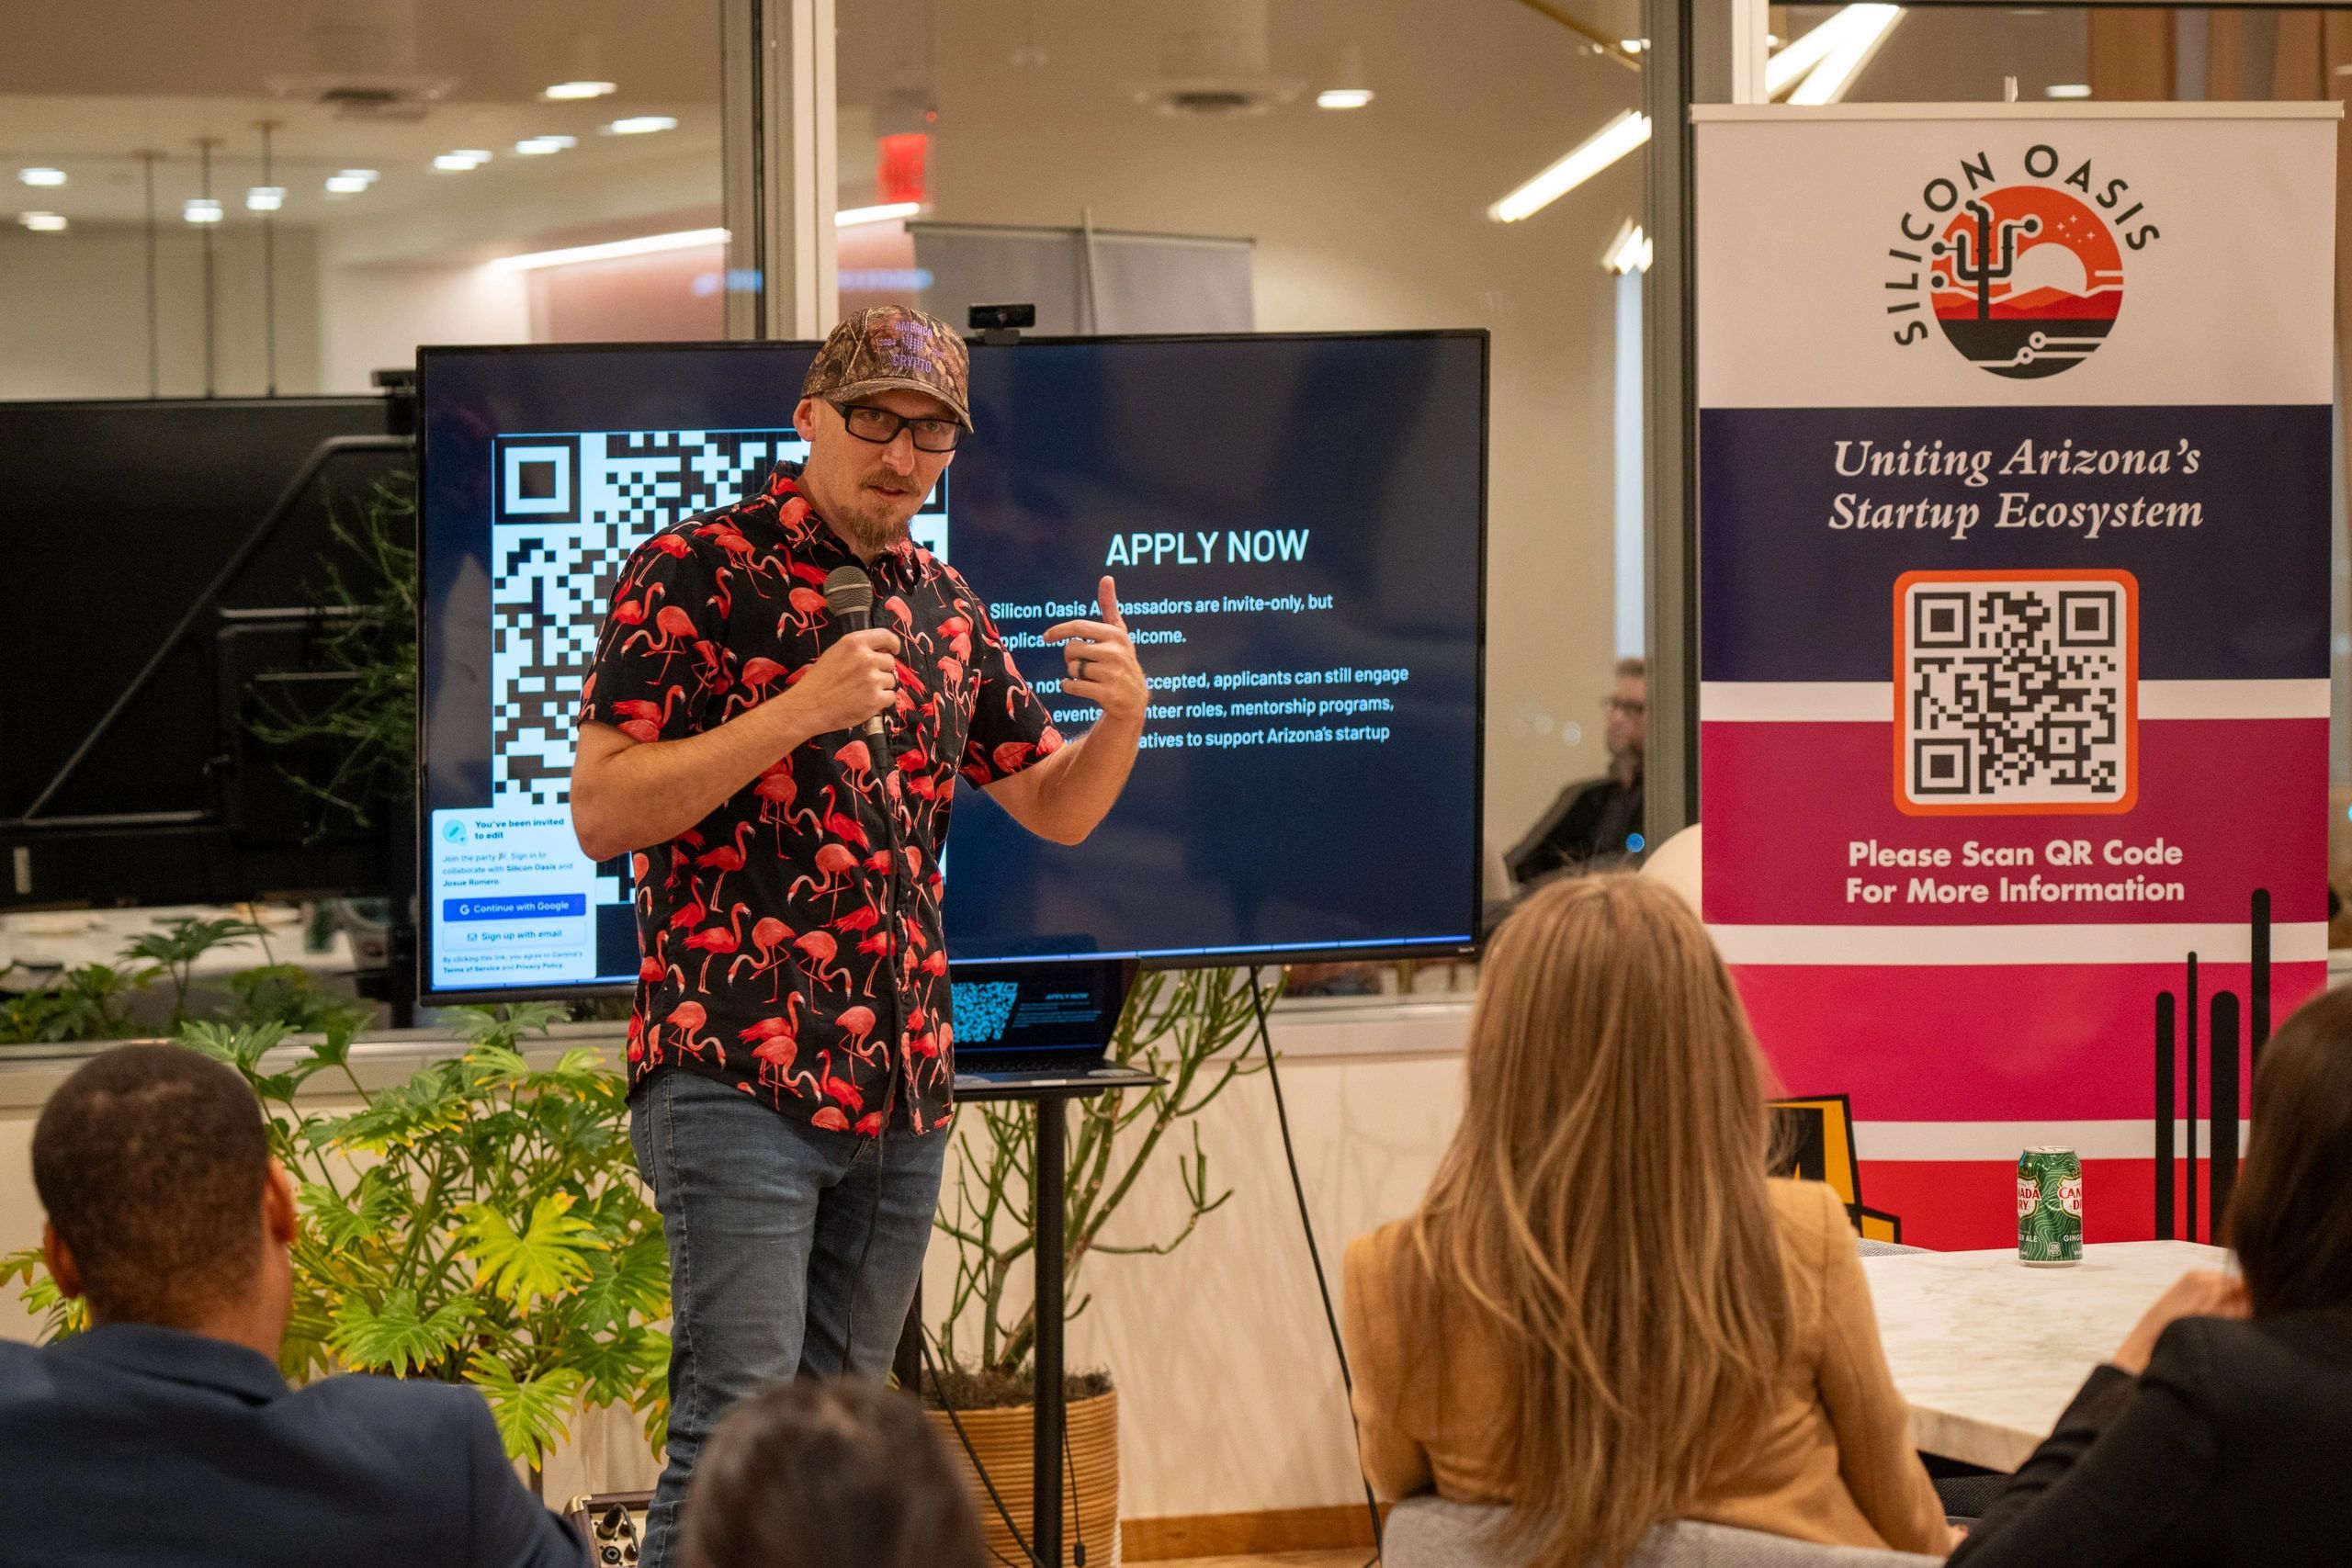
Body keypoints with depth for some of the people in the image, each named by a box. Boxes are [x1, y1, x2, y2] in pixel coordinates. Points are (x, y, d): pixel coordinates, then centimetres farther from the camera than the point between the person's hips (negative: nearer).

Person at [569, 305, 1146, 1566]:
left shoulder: (944, 607, 15)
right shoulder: (696, 573, -4)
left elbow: (1055, 808, 22)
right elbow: (600, 812, -11)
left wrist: (1124, 715, 0)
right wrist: (797, 712, -19)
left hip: (902, 1086, 7)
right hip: (735, 1076, -7)